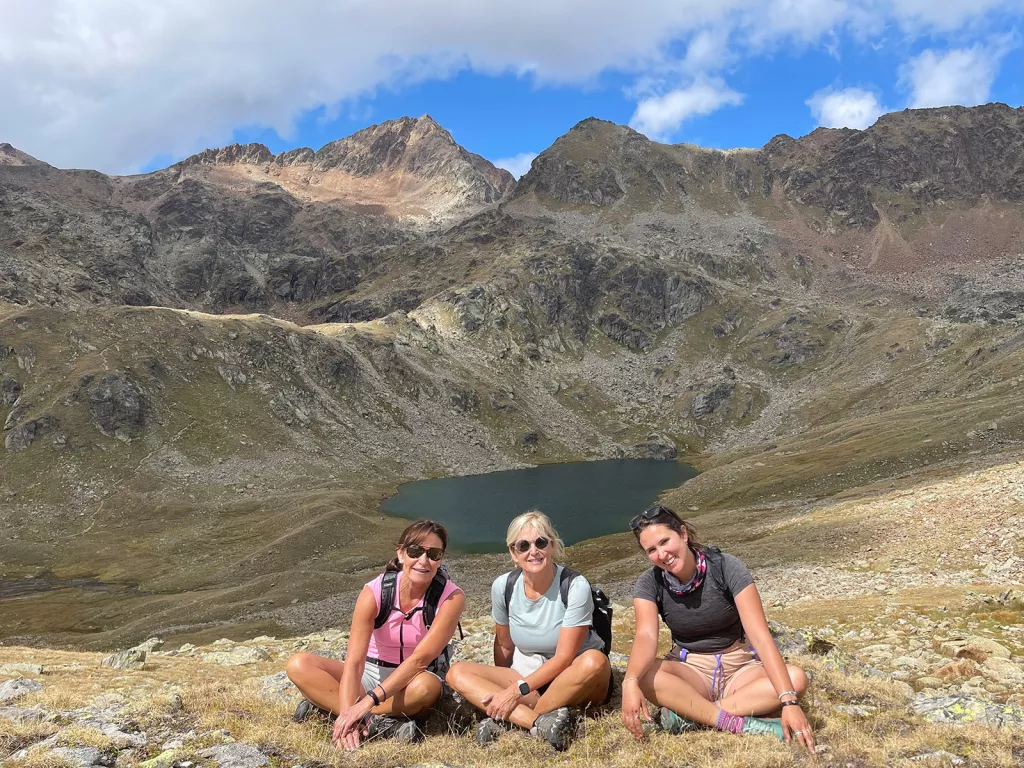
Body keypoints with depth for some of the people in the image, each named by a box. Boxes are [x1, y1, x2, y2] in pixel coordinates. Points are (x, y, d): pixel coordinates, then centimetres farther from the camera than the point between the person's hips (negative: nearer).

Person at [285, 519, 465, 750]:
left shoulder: (451, 597, -20)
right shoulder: (374, 592, -18)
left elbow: (420, 659, -28)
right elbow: (354, 660, -25)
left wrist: (369, 700, -36)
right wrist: (347, 711, -41)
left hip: (413, 680, -2)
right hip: (371, 673, 2)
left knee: (427, 686, -39)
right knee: (299, 665, -21)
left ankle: (326, 705, -25)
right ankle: (377, 723, -33)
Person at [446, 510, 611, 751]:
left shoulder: (575, 586, -17)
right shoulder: (503, 586, -6)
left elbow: (564, 657, -19)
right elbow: (504, 646, 9)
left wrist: (518, 690, -22)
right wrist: (502, 689, 11)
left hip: (573, 683, -3)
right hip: (526, 680, 4)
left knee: (594, 661, -37)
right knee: (457, 672, -17)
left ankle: (510, 721, -25)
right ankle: (540, 721, -34)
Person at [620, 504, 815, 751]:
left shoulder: (725, 567, -17)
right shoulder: (649, 584, -11)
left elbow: (761, 637, -24)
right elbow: (646, 637, -28)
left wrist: (789, 701, -35)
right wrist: (630, 681, -50)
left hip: (739, 668, 0)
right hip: (690, 671, 0)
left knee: (796, 678, -30)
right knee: (644, 674, -32)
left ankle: (691, 714, -31)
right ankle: (740, 724, -33)